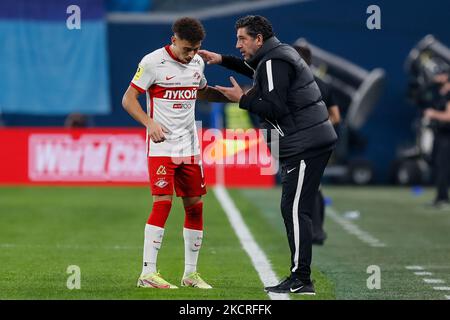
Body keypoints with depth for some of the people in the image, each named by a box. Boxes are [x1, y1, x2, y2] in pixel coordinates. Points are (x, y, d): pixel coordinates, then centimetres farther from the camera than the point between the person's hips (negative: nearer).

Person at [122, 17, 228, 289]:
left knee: (195, 205, 6)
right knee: (163, 203, -15)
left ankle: (191, 273, 15)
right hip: (161, 146, -6)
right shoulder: (153, 62, -10)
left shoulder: (197, 62, 8)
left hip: (190, 147, 6)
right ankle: (148, 273, -12)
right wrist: (150, 123, -21)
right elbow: (129, 99, -7)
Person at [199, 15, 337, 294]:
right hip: (315, 141, 10)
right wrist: (222, 60, 33)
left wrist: (243, 99, -8)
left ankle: (300, 280, -14)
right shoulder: (279, 55, 19)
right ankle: (300, 278, 10)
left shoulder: (274, 62, -13)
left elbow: (275, 107, -21)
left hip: (305, 146, -10)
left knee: (295, 210, -11)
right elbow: (255, 69, 41)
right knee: (294, 211, 10)